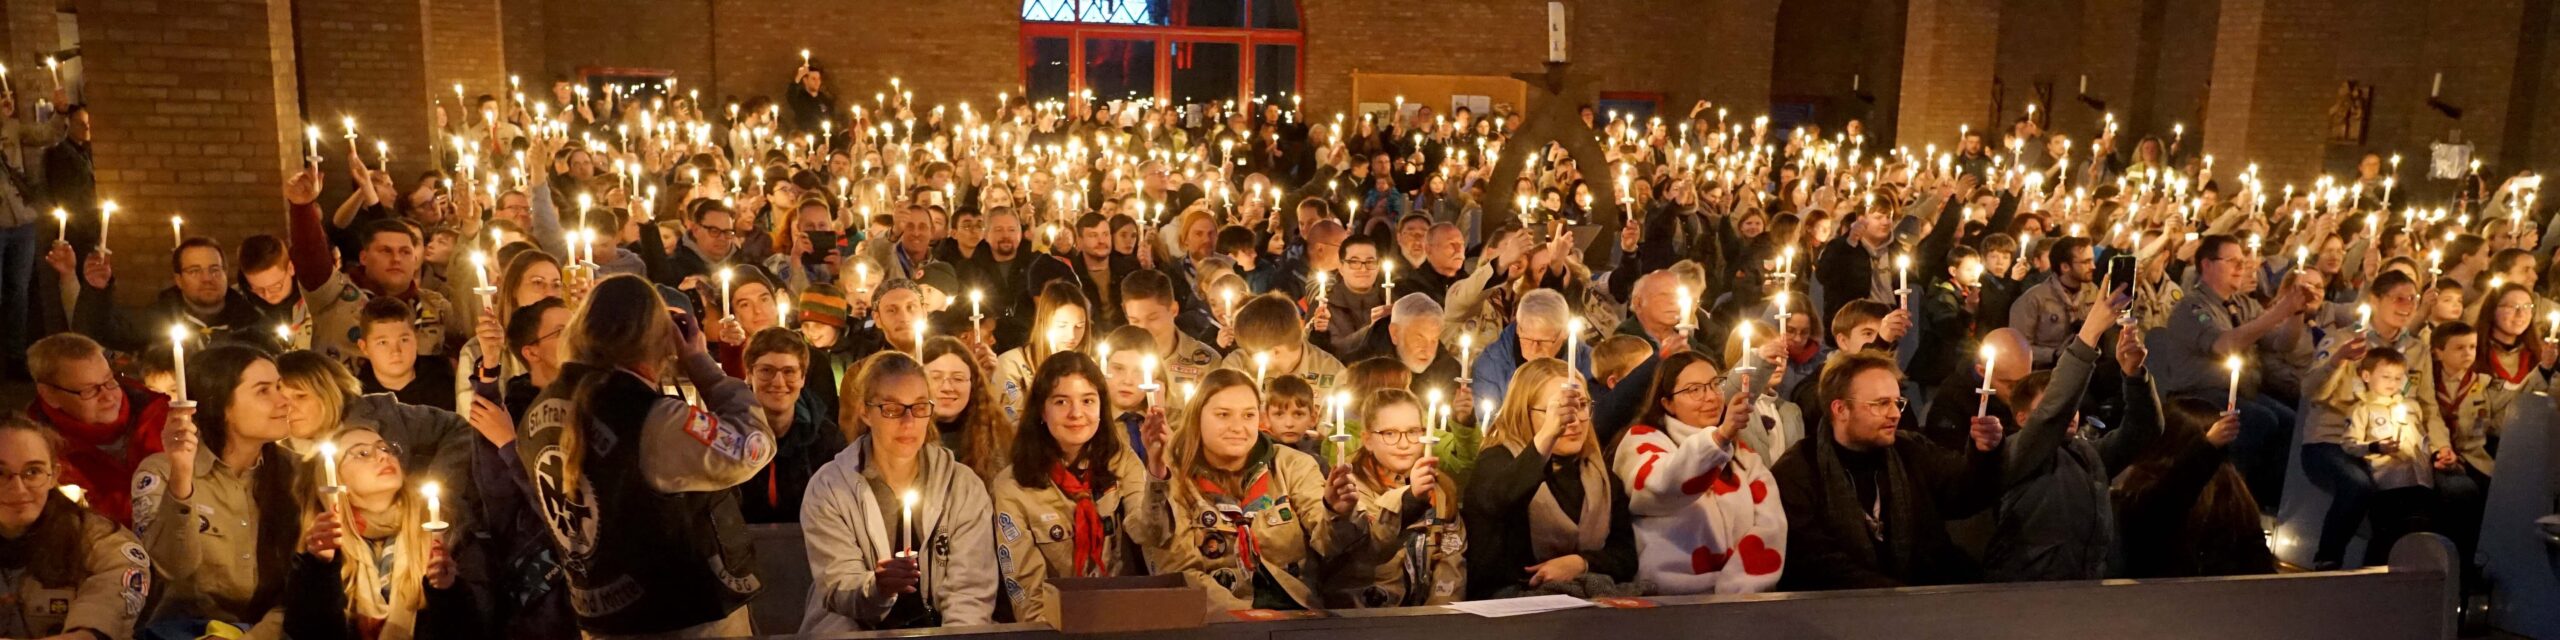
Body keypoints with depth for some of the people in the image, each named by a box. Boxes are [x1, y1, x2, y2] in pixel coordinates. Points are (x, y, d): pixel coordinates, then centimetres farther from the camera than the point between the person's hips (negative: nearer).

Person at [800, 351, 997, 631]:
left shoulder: (965, 487, 2)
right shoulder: (828, 488, -1)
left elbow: (970, 592, -2)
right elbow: (838, 591, -6)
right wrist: (875, 589, -28)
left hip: (939, 629, 2)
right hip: (855, 630, -2)